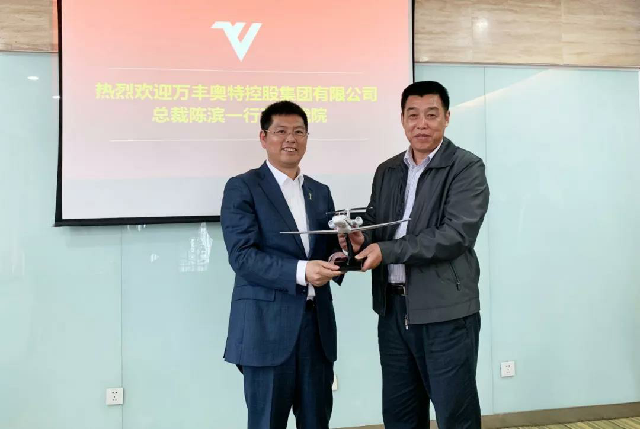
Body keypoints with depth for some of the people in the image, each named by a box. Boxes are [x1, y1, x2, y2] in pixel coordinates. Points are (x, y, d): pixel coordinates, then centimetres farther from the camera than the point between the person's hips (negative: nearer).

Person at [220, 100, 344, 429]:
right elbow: (242, 256, -13)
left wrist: (338, 256, -8)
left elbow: (329, 247, 16)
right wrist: (300, 271, -23)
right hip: (267, 326, -5)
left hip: (317, 324, 5)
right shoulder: (242, 187, -3)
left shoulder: (320, 192, 15)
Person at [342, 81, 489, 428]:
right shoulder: (387, 171, 11)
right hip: (393, 309, 6)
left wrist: (387, 250, -22)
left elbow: (456, 234, -18)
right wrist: (361, 237, -9)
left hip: (446, 311, -5)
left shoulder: (467, 167, -8)